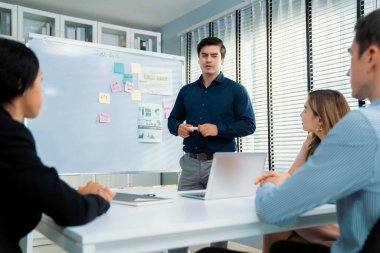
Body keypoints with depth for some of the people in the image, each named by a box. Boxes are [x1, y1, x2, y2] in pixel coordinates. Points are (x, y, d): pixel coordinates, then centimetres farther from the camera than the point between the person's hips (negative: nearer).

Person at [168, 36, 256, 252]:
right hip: (191, 162, 4)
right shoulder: (186, 91, 14)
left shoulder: (236, 90, 1)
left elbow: (249, 125, -5)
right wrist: (178, 128, -5)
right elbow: (173, 120, 19)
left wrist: (218, 129, -17)